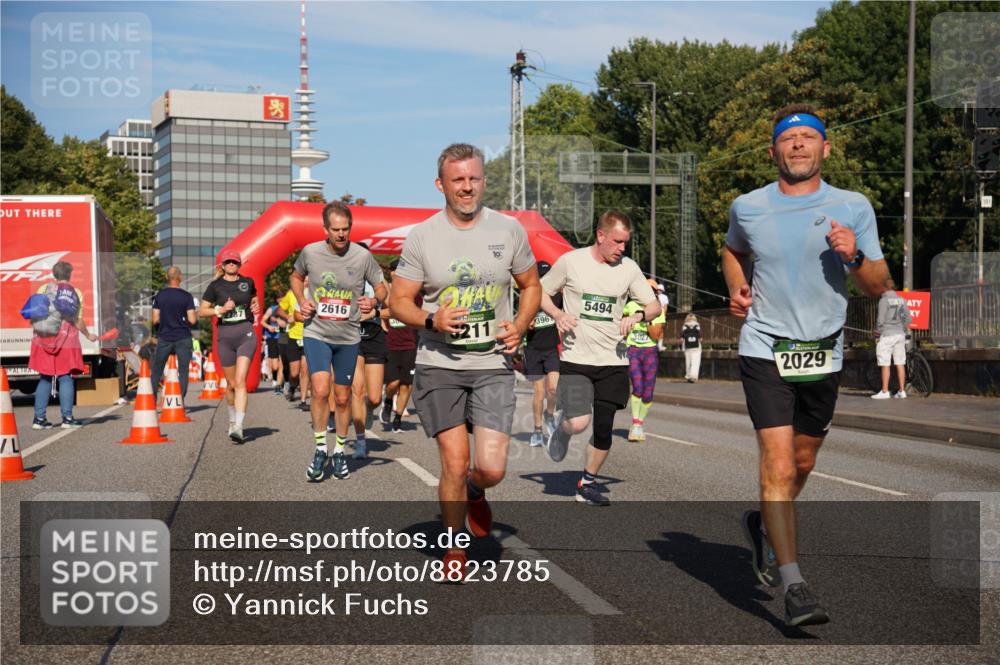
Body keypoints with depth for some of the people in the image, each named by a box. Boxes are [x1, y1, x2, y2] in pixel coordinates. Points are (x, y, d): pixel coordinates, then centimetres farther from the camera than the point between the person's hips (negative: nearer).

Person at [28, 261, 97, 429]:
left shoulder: (44, 289, 5)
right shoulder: (76, 293, 2)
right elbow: (78, 321, 0)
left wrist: (35, 331, 15)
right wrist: (88, 335, 15)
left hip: (44, 339, 2)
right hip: (67, 340, -2)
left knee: (45, 378, 9)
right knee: (65, 378, 3)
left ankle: (39, 418, 7)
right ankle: (67, 418, -1)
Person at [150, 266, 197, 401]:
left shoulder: (159, 295, 1)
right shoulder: (187, 296, -5)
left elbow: (155, 320, 1)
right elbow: (192, 320, -9)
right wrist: (196, 315, 12)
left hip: (164, 338, 2)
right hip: (183, 339, -2)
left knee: (156, 371, 10)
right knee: (183, 371, 3)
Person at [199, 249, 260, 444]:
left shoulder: (247, 282, 8)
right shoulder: (215, 286, 3)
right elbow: (202, 311, 4)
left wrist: (256, 306, 8)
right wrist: (221, 309, -10)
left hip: (246, 334, -1)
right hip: (224, 336, 1)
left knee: (240, 380, -14)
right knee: (231, 384, 9)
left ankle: (238, 427, -22)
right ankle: (233, 419, 33)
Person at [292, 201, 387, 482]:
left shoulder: (362, 256, -10)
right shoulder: (310, 252, -7)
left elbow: (381, 287, 2)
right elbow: (296, 277, 14)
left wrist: (374, 301, -20)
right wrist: (301, 301, -4)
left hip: (348, 337, 1)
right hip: (316, 333, -1)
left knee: (342, 398, 10)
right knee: (320, 390, -19)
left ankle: (340, 451, 29)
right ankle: (320, 450, -3)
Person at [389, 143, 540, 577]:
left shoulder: (509, 230, 2)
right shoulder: (422, 237, -3)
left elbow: (531, 286, 14)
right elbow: (399, 302, 2)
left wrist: (519, 326, -5)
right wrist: (432, 320, -18)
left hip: (493, 365, 1)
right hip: (439, 365, -1)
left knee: (492, 468, -8)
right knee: (454, 464, -3)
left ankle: (475, 492, 30)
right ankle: (454, 547, 20)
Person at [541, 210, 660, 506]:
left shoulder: (628, 268, 4)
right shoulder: (571, 261, -3)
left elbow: (655, 306, 10)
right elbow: (539, 291, 10)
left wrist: (638, 315, -12)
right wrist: (557, 314, -9)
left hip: (613, 361, 3)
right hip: (576, 359, -3)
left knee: (604, 428, 3)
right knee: (579, 423, -17)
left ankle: (587, 483, 23)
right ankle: (561, 425, 20)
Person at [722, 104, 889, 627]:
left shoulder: (853, 208, 1)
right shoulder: (747, 207, 2)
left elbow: (878, 286, 3)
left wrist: (855, 257, -17)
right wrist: (737, 288, 5)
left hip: (824, 355, 3)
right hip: (765, 351, -2)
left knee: (802, 463, 16)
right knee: (779, 465, -14)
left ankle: (763, 525, 45)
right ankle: (794, 585, -12)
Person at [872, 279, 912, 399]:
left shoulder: (884, 300, -10)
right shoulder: (901, 299, 9)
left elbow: (880, 320, -13)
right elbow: (908, 319, 7)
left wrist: (878, 331, 3)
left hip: (887, 334, -6)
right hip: (900, 334, 6)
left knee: (885, 364, -3)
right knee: (900, 364, 8)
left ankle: (884, 391, -3)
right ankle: (902, 391, 8)